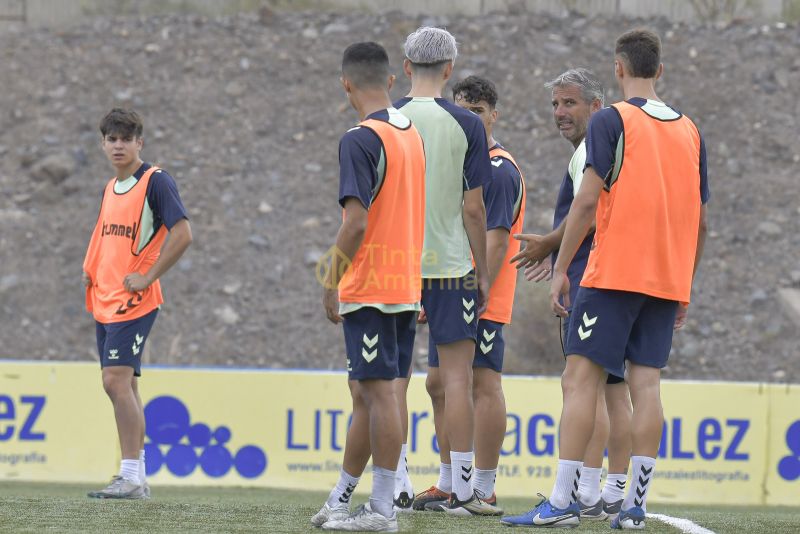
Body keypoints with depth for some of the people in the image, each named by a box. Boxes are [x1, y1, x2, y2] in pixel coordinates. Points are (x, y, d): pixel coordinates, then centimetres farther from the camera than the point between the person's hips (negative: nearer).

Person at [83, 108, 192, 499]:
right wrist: (91, 269, 13)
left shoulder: (155, 181, -9)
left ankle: (130, 478, -16)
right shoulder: (110, 188, 16)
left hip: (133, 301, -9)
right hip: (104, 301, 9)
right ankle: (137, 479, 15)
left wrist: (147, 277, -17)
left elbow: (182, 235, -16)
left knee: (117, 379, -17)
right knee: (121, 385, 10)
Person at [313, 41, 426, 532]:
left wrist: (332, 282, -10)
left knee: (379, 393, -7)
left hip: (369, 287, -8)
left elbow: (357, 222, -19)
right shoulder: (414, 134, 12)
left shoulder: (361, 139, -13)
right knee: (368, 393, 14)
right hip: (408, 285, 8)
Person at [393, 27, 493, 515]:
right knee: (456, 375, 1)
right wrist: (483, 274, 6)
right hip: (450, 264, -2)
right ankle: (460, 487, 0)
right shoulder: (466, 125, -4)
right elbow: (473, 209, -3)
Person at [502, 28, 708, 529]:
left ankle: (563, 501, -10)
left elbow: (588, 200, -11)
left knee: (581, 378, -5)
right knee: (646, 384, 4)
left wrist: (561, 269, -6)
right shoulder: (690, 131, 12)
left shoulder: (611, 120, -4)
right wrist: (685, 288, 21)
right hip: (668, 281, 5)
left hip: (614, 275, -5)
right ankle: (636, 505, 0)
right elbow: (701, 221, 14)